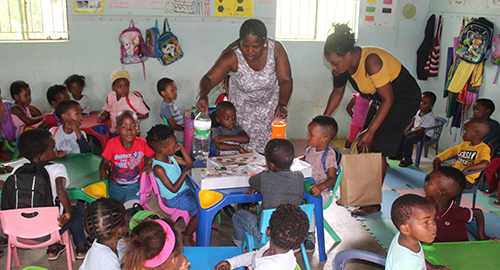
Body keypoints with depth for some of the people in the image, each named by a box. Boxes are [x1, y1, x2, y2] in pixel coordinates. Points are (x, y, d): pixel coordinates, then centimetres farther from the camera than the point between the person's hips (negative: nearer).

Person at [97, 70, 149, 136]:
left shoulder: (134, 100, -13)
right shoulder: (110, 97, 5)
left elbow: (145, 114, -7)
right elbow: (107, 111, 21)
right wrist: (101, 116, -1)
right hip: (113, 132, 6)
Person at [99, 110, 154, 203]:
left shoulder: (142, 143, -15)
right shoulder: (112, 143, -14)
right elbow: (105, 162, -8)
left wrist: (149, 162, -23)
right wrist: (103, 171, -31)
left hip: (135, 185, -2)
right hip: (115, 185, 2)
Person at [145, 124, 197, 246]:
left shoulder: (169, 157, 2)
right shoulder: (158, 168, -24)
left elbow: (189, 163, 14)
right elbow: (174, 189, -24)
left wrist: (181, 148, 1)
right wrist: (185, 172, -24)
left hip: (185, 189, 9)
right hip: (175, 198, -9)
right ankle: (186, 236, -1)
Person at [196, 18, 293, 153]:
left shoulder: (276, 49, -23)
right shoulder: (233, 56, -28)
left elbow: (286, 80, -21)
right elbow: (209, 79, -34)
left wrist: (282, 105, -38)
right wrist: (203, 94, -57)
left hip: (270, 106, 1)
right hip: (242, 109, -1)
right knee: (243, 148, 1)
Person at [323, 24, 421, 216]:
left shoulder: (371, 61, -34)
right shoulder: (343, 65, -10)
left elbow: (388, 99, -30)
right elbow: (337, 92, 7)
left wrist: (371, 131, -29)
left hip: (404, 98, -8)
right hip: (380, 99, 8)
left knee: (378, 149, -13)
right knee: (365, 147, 5)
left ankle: (374, 202, -2)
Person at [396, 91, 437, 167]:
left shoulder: (429, 117, -26)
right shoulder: (419, 111, 1)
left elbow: (421, 129, -26)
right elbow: (414, 120, 17)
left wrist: (410, 132, -19)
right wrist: (407, 129, 4)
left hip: (425, 135, -9)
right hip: (415, 130, 9)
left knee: (409, 139, -27)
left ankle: (407, 159, -17)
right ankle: (399, 153, 14)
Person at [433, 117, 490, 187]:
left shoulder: (483, 148, -13)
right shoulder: (464, 143, 12)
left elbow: (485, 164, -30)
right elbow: (453, 150, 29)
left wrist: (466, 168, -41)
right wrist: (439, 157, 14)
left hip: (466, 179, -8)